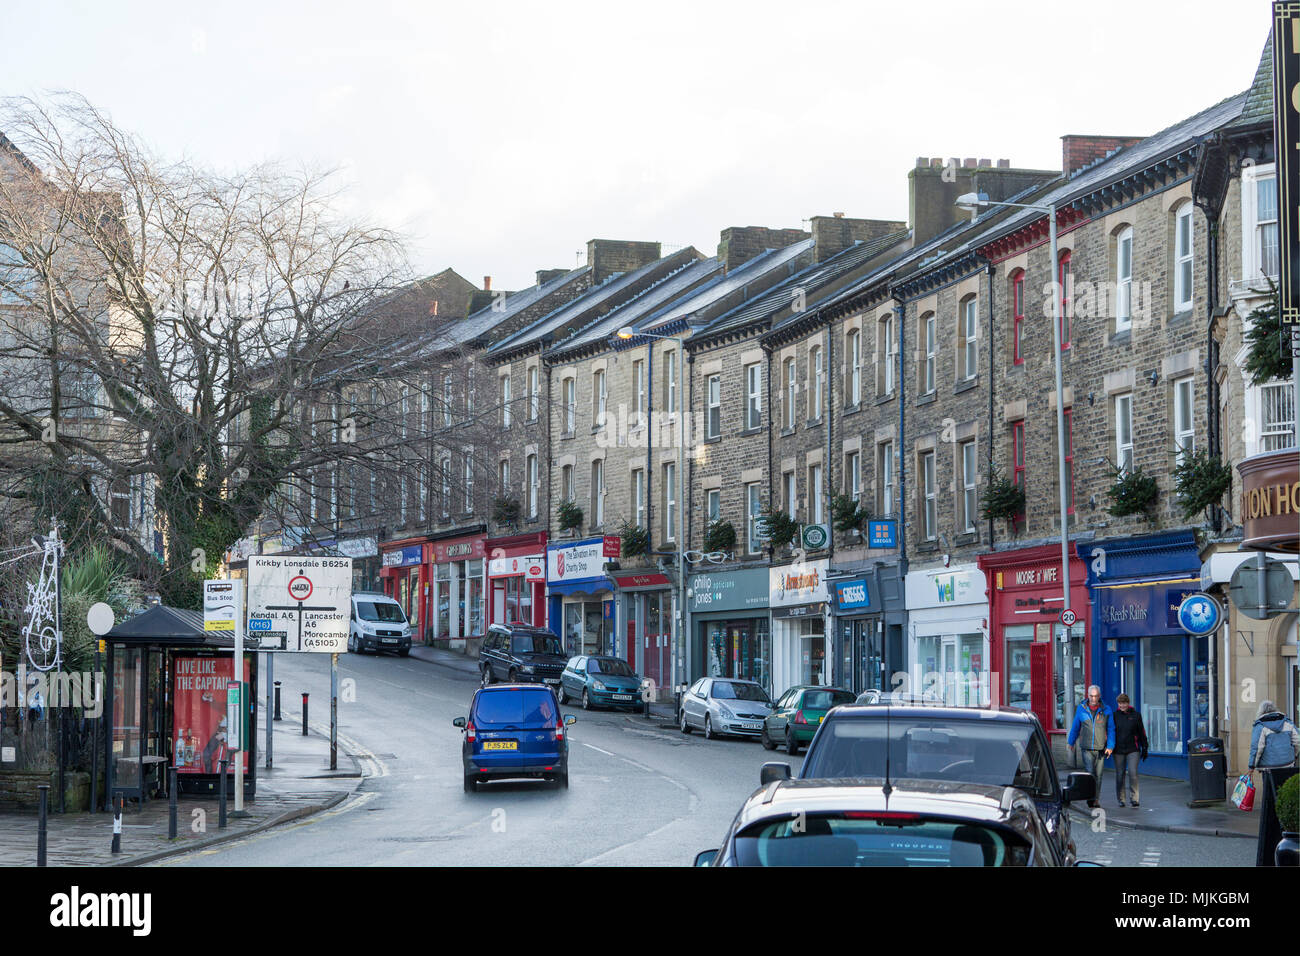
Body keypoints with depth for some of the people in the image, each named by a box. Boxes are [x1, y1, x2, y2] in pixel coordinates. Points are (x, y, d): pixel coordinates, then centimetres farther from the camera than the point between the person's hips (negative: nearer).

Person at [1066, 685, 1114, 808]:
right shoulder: (1081, 709, 3)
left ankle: (1095, 799, 14)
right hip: (1086, 748, -1)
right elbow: (1075, 727, 15)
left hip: (1101, 748, 1)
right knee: (1090, 773, -13)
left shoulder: (1106, 710, 2)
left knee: (1098, 775, 4)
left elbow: (1111, 730, 3)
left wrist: (1110, 746, -6)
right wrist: (1070, 742, 22)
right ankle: (1091, 797, -10)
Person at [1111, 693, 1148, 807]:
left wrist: (1144, 748, 9)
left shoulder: (1136, 715, 3)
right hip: (1118, 750, 1)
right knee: (1120, 775, 5)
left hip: (1133, 750, -1)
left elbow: (1141, 732, 9)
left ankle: (1133, 798, -6)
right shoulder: (1115, 715, 4)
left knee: (1133, 773, -12)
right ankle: (1121, 799, 15)